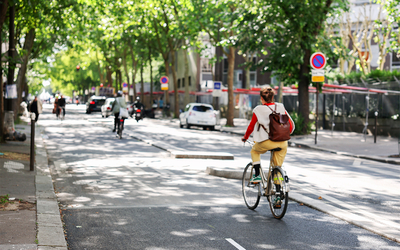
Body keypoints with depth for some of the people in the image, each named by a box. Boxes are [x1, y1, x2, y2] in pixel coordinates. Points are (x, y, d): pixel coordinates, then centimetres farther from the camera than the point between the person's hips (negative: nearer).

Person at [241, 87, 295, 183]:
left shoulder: (258, 110, 1)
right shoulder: (281, 107, 10)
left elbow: (251, 127, 7)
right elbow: (290, 124, 12)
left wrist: (245, 137, 25)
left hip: (267, 142, -3)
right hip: (282, 143, 3)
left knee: (254, 152, 27)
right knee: (278, 166, 17)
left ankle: (257, 175, 15)